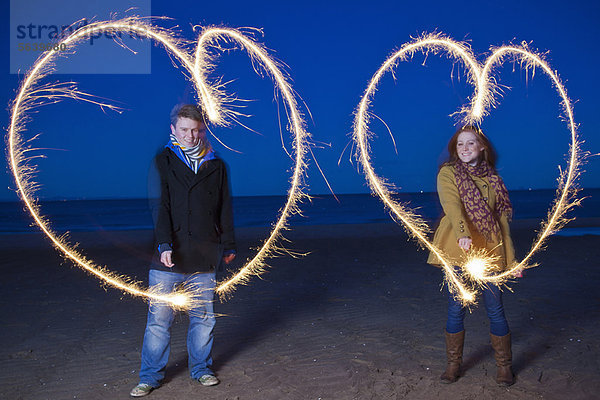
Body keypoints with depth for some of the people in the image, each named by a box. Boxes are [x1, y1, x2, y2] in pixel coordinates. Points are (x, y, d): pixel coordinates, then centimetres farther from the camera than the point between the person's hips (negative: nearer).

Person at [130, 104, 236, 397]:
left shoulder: (216, 166, 10)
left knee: (203, 317, 12)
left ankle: (201, 369, 29)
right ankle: (150, 376, 16)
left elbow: (225, 209, 16)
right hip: (168, 258, -2)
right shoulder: (162, 163, 2)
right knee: (158, 319, 1)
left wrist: (228, 246, 15)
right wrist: (165, 244, -18)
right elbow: (160, 206, -7)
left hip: (204, 259, 3)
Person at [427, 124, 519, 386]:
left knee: (495, 310, 3)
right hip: (457, 249, -2)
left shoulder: (492, 178, 13)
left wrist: (511, 259, 11)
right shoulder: (448, 173, 3)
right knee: (456, 310, 3)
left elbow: (502, 219, 15)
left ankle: (504, 367, 21)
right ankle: (453, 365, 19)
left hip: (489, 250, 2)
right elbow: (451, 204, -16)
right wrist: (463, 234, -34)